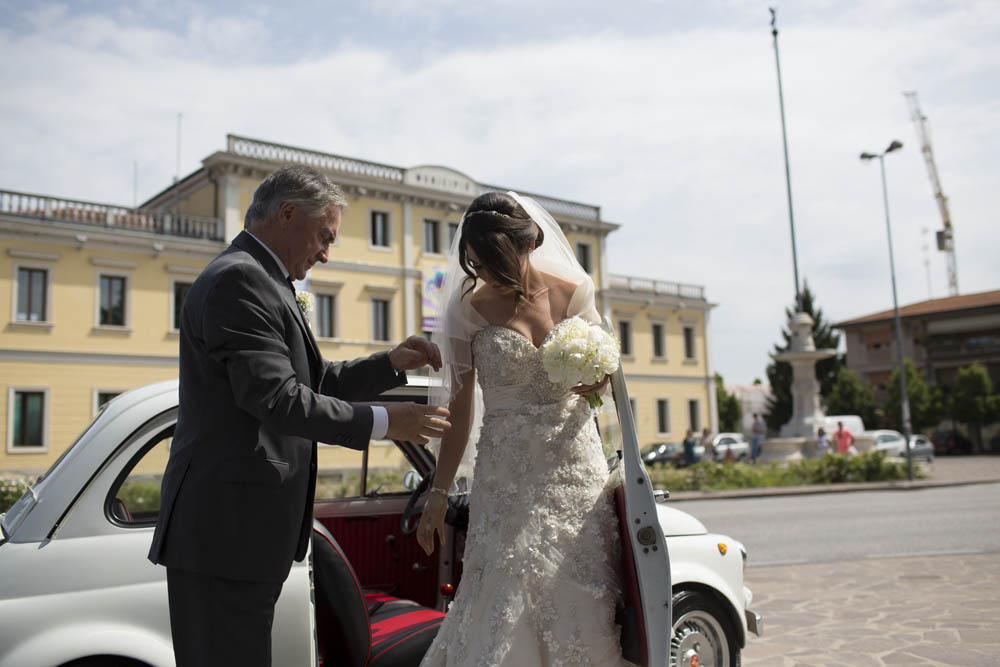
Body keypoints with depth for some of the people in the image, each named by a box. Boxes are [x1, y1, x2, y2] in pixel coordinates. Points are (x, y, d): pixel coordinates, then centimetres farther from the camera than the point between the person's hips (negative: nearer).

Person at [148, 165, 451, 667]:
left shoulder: (255, 281, 20)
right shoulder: (238, 279, -14)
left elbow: (313, 383, 22)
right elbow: (277, 400, -22)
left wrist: (391, 363, 11)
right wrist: (383, 422, -15)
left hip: (236, 530, 10)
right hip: (225, 531, -10)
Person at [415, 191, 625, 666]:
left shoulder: (572, 293, 1)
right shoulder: (469, 308, -3)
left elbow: (604, 374, 14)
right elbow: (460, 409, 1)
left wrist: (596, 382, -10)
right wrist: (439, 493, 0)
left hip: (575, 463, 2)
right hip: (507, 474, -2)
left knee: (580, 600, 4)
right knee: (506, 605, -6)